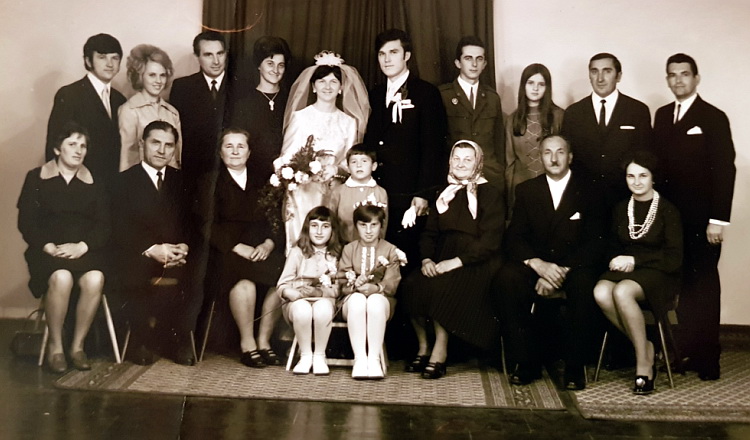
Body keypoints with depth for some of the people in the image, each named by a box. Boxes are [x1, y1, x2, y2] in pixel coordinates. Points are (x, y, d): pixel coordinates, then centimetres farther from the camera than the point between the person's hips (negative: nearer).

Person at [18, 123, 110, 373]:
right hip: (48, 250, -1)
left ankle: (78, 345, -15)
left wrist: (82, 246, -12)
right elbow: (26, 222, 3)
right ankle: (55, 346, -16)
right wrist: (49, 246, -13)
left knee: (95, 280, -32)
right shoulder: (37, 178, 11)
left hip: (85, 250, 1)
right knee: (61, 278, -35)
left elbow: (104, 225, 6)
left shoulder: (93, 183, 15)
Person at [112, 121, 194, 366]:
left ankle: (181, 338, -8)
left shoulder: (181, 181, 19)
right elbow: (120, 231, -3)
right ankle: (143, 339, -7)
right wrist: (152, 250, -18)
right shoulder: (125, 181, 8)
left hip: (178, 259, 2)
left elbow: (191, 224, 11)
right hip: (137, 260, -2)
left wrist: (184, 247, -11)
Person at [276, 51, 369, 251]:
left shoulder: (349, 122, 7)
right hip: (302, 194, -2)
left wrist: (336, 169, -12)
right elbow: (287, 156, 2)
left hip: (335, 195, 2)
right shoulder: (300, 117, 2)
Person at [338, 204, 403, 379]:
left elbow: (392, 284, -5)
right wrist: (354, 284, -20)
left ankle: (374, 358, -36)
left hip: (381, 297, -1)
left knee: (376, 301, -38)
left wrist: (375, 288, -26)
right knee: (357, 300, -37)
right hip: (353, 297, 1)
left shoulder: (391, 250, 8)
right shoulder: (349, 249, 14)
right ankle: (360, 358, -37)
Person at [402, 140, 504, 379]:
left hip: (476, 264, -5)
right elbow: (429, 232, 15)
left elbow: (490, 241, -9)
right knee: (412, 283, -24)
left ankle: (440, 352, -23)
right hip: (442, 261, 5)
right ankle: (423, 348, -11)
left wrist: (457, 261, -20)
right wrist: (426, 259, -7)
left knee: (442, 287, -34)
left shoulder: (490, 194, 3)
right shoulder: (444, 194, 20)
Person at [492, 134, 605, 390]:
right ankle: (526, 361, -19)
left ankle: (575, 366, -19)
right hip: (534, 266, 2)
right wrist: (537, 264, -18)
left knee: (584, 286, -36)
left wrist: (562, 271, -19)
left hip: (574, 267, -2)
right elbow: (514, 238, 3)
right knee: (506, 280, -30)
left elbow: (594, 243, -4)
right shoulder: (526, 190, 12)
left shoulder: (589, 192, 6)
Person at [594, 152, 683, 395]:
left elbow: (674, 258, -6)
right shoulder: (621, 209, 14)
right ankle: (646, 348, -14)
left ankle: (643, 361, -21)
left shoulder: (667, 210, -2)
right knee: (601, 292, -31)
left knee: (622, 291, -37)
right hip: (624, 271, 5)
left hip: (657, 274, -4)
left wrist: (635, 261, -12)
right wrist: (618, 260, -4)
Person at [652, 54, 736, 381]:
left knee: (703, 286, 1)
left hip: (701, 219, -4)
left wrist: (718, 219, -14)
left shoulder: (713, 118, -3)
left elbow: (725, 170, -8)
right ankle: (688, 350, 14)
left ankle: (707, 359, 9)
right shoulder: (663, 115, 14)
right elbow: (658, 163, 11)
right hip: (670, 215, 4)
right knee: (682, 284, 5)